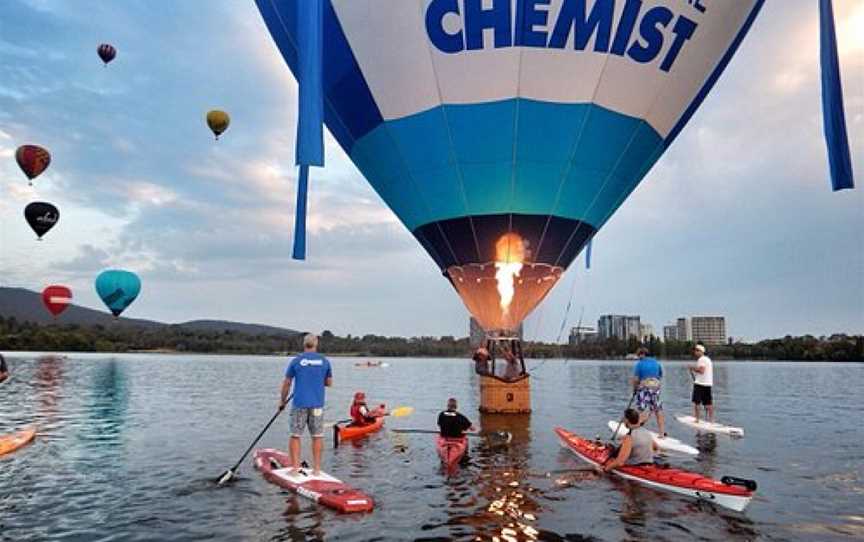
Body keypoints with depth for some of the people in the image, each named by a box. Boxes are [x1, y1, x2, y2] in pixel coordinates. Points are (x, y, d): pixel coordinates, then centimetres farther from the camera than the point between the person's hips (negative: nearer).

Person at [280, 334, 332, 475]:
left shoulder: (296, 361, -1)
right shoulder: (325, 361, 3)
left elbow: (286, 383, 4)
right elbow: (329, 382, 11)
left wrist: (282, 401, 16)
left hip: (299, 404, -1)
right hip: (317, 404, 2)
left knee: (295, 436, 8)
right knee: (317, 436, 8)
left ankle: (295, 467, 8)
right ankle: (317, 468, 12)